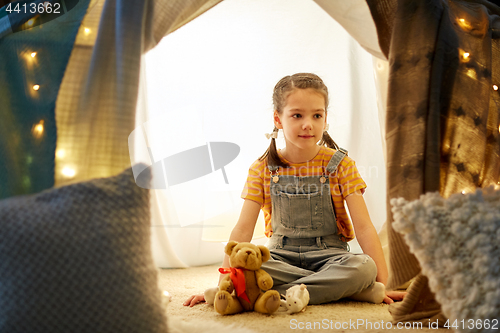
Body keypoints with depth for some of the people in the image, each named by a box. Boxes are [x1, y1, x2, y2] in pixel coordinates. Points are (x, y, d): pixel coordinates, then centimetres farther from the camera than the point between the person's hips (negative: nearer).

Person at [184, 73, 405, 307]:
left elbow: (363, 226, -7)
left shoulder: (340, 165, -3)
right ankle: (342, 289, -23)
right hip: (281, 256, 2)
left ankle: (278, 293, -26)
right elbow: (243, 229, -4)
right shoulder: (263, 169, -1)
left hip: (328, 255, -1)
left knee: (364, 267, -33)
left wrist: (383, 283, -17)